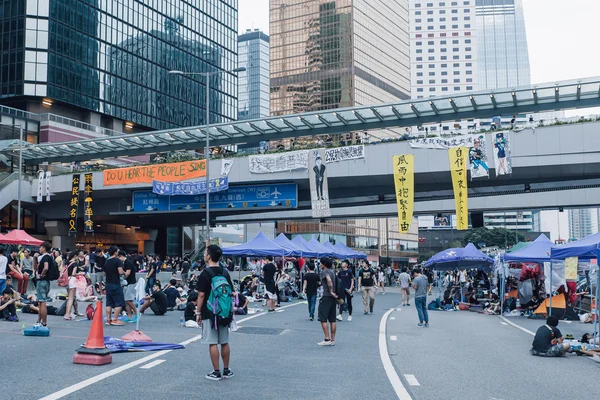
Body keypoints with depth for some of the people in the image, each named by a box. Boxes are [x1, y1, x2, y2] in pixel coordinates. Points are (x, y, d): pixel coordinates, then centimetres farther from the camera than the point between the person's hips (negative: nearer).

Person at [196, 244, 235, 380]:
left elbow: (201, 295, -13)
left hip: (209, 313, -6)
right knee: (224, 342, 12)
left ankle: (216, 372, 2)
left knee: (212, 343, -1)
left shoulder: (205, 274, -12)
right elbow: (230, 292, 11)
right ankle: (226, 370, 19)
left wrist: (198, 312, -4)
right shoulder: (225, 272, 6)